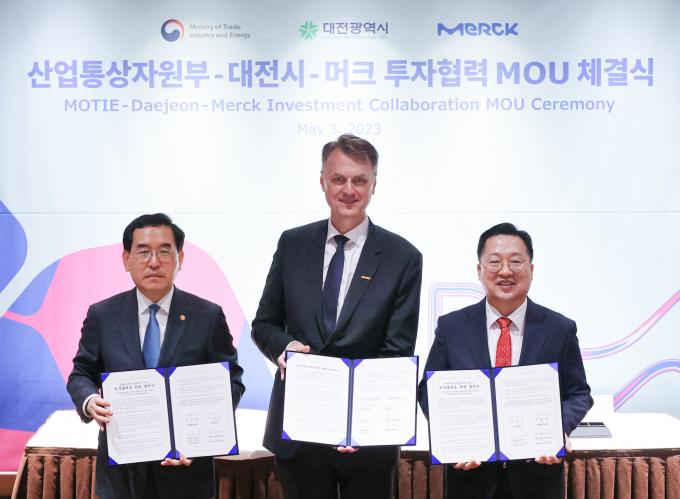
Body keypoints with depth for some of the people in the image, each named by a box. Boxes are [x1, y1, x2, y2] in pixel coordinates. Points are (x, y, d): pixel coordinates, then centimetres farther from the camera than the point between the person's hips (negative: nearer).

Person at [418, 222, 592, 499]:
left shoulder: (561, 329, -1)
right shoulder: (451, 327, -1)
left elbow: (578, 394, 3)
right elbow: (429, 391, 1)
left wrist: (559, 429, -18)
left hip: (538, 469, 0)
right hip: (470, 468, 0)